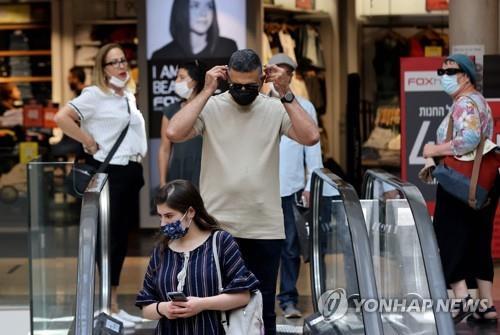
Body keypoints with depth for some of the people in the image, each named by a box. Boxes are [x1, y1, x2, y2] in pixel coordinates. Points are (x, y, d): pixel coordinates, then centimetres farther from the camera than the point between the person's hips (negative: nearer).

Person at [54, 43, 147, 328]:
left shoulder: (130, 95, 14)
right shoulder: (95, 95, -11)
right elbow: (62, 117, -23)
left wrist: (137, 159, 13)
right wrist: (91, 144, -17)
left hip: (131, 172, 8)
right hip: (109, 173, -8)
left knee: (122, 238, 10)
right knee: (110, 238, -4)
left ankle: (115, 304, 17)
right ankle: (109, 308, 1)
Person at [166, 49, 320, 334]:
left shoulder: (276, 109, 1)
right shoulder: (211, 107, -2)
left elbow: (311, 137, -14)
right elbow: (174, 133, -18)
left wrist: (285, 94, -15)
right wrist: (207, 91, -15)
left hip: (265, 229, 1)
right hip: (217, 227, -1)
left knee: (264, 311, 10)